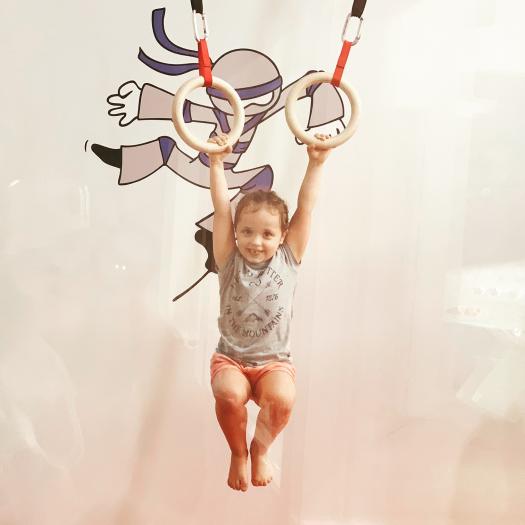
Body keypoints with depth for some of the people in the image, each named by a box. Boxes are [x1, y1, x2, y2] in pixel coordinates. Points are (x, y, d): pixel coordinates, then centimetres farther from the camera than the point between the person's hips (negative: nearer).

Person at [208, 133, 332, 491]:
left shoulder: (288, 259, -1)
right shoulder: (229, 260, -2)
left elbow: (306, 206, -5)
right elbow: (222, 208, -8)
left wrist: (316, 164, -7)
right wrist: (217, 163, -12)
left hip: (274, 361, 0)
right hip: (230, 358, 0)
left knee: (282, 400, -30)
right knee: (229, 394, -32)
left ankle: (261, 449, 6)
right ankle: (238, 453, 3)